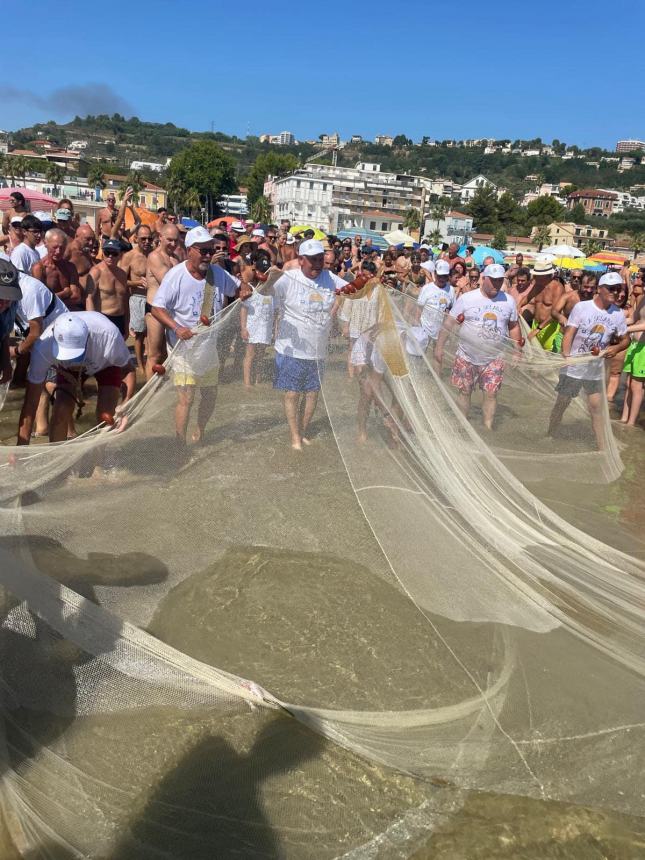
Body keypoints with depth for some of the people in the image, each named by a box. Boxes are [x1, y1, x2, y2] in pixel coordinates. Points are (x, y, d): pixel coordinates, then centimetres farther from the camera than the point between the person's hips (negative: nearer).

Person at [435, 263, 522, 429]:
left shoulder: (509, 301, -1)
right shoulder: (466, 298, -9)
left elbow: (513, 326, 12)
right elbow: (449, 323, -5)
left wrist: (517, 349, 8)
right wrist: (439, 347, -8)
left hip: (494, 358, 1)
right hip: (467, 356, -1)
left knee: (491, 393, -1)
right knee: (464, 392, 9)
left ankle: (488, 428, 12)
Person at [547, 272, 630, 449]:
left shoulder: (618, 314, -1)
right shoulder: (581, 307, -11)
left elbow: (625, 339, 10)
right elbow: (569, 334, -16)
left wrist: (616, 348, -13)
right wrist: (566, 357, -30)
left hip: (596, 371, 3)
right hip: (573, 367, -3)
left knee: (597, 407, 5)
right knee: (561, 403, 8)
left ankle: (602, 448, 11)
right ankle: (549, 437, 26)